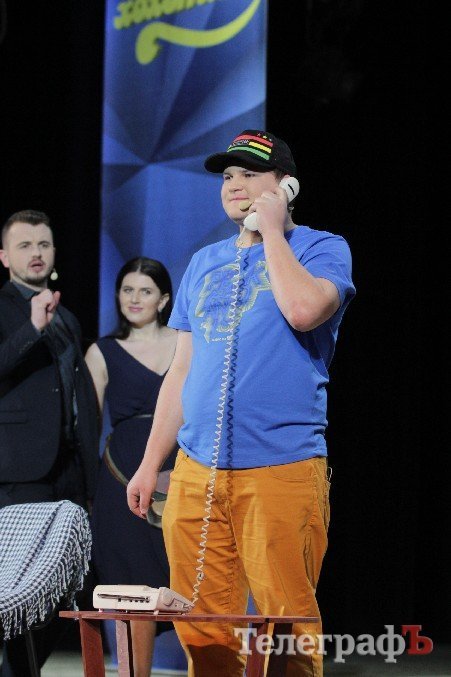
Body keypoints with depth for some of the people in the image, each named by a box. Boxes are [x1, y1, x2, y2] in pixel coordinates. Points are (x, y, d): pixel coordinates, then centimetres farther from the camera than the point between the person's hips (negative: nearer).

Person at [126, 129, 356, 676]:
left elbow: (304, 310, -20)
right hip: (196, 471, 5)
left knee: (287, 632, -7)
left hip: (281, 468, -5)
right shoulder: (205, 263, 19)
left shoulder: (321, 250, 3)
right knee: (200, 630, 3)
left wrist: (272, 230, -8)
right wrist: (150, 462, 16)